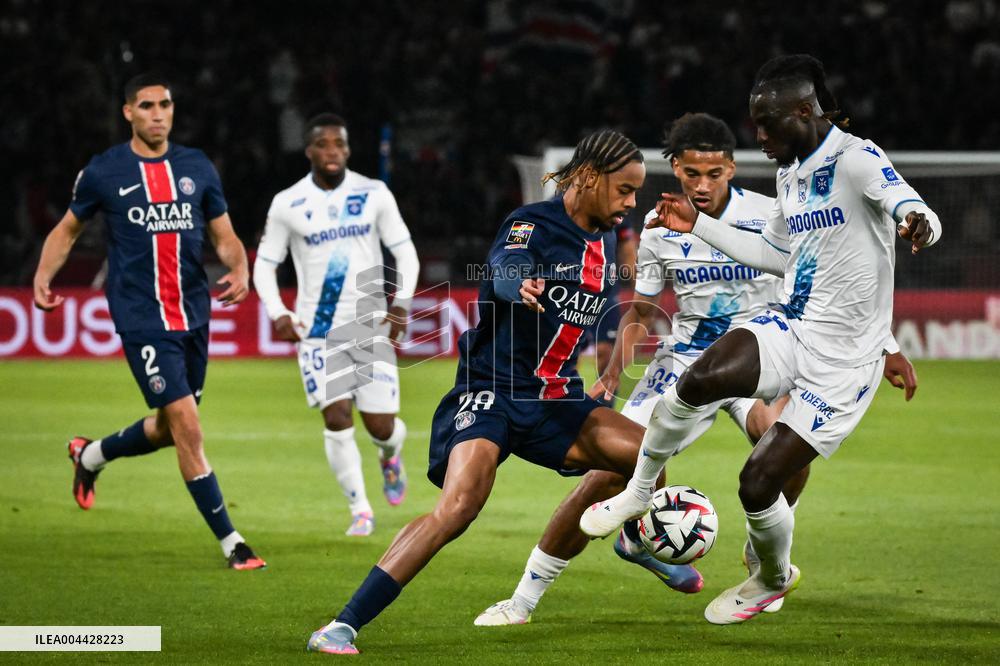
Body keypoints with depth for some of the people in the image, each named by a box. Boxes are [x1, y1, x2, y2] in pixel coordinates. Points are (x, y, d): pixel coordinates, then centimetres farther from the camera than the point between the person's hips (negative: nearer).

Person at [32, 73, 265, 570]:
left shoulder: (197, 168, 7)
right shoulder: (103, 172, -1)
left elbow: (224, 236, 12)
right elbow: (67, 229, 12)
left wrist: (239, 271, -9)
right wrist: (43, 278, -4)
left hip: (193, 315, 5)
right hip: (141, 320, -5)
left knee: (170, 429, 16)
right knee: (188, 427, -13)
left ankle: (90, 455, 45)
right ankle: (230, 542, -6)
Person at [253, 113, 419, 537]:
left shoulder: (374, 195, 0)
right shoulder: (287, 204, -1)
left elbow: (405, 251, 5)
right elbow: (264, 264, 5)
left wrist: (401, 301, -10)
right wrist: (278, 313, -10)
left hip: (370, 324, 0)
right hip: (318, 328, 0)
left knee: (381, 424, -4)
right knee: (337, 417, -12)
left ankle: (390, 455, 34)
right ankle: (360, 511, 4)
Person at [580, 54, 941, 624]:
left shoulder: (857, 160, -16)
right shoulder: (791, 174, 10)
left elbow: (912, 209, -33)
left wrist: (917, 222, -58)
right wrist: (698, 225, 22)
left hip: (842, 361, -6)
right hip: (789, 327, 6)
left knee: (758, 483, -6)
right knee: (701, 378, -25)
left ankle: (774, 579, 27)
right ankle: (639, 493, -1)